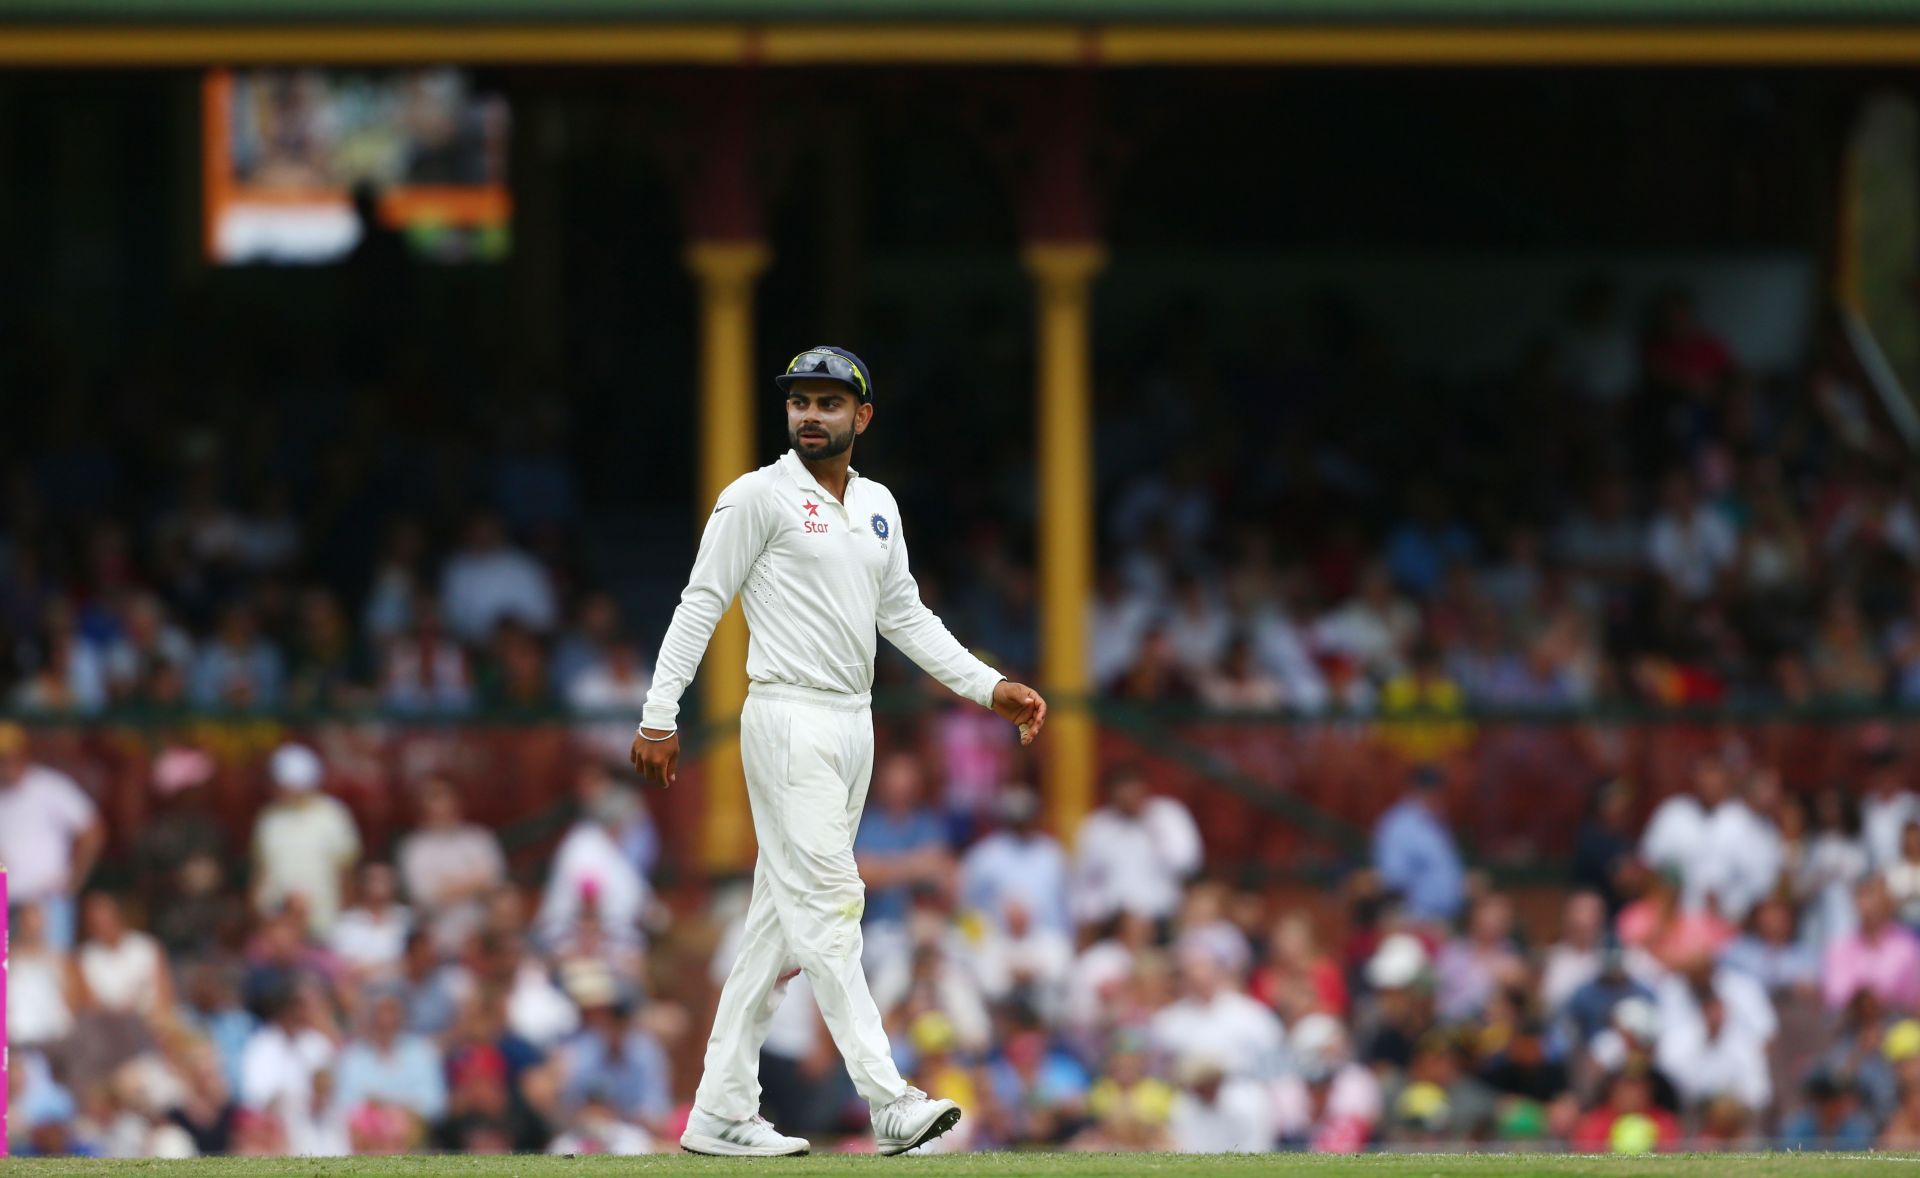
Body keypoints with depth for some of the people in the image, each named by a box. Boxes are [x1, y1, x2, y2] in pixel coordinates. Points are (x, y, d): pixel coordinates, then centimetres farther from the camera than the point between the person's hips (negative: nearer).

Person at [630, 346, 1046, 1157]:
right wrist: (658, 718, -13)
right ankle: (888, 1101, -21)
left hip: (854, 725, 8)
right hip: (789, 719, -8)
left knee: (782, 920, 8)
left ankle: (722, 1113, 11)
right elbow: (700, 604, -7)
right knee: (825, 903, -13)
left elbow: (905, 617, 21)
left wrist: (989, 687, 11)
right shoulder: (759, 497, -5)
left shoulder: (877, 507, 16)